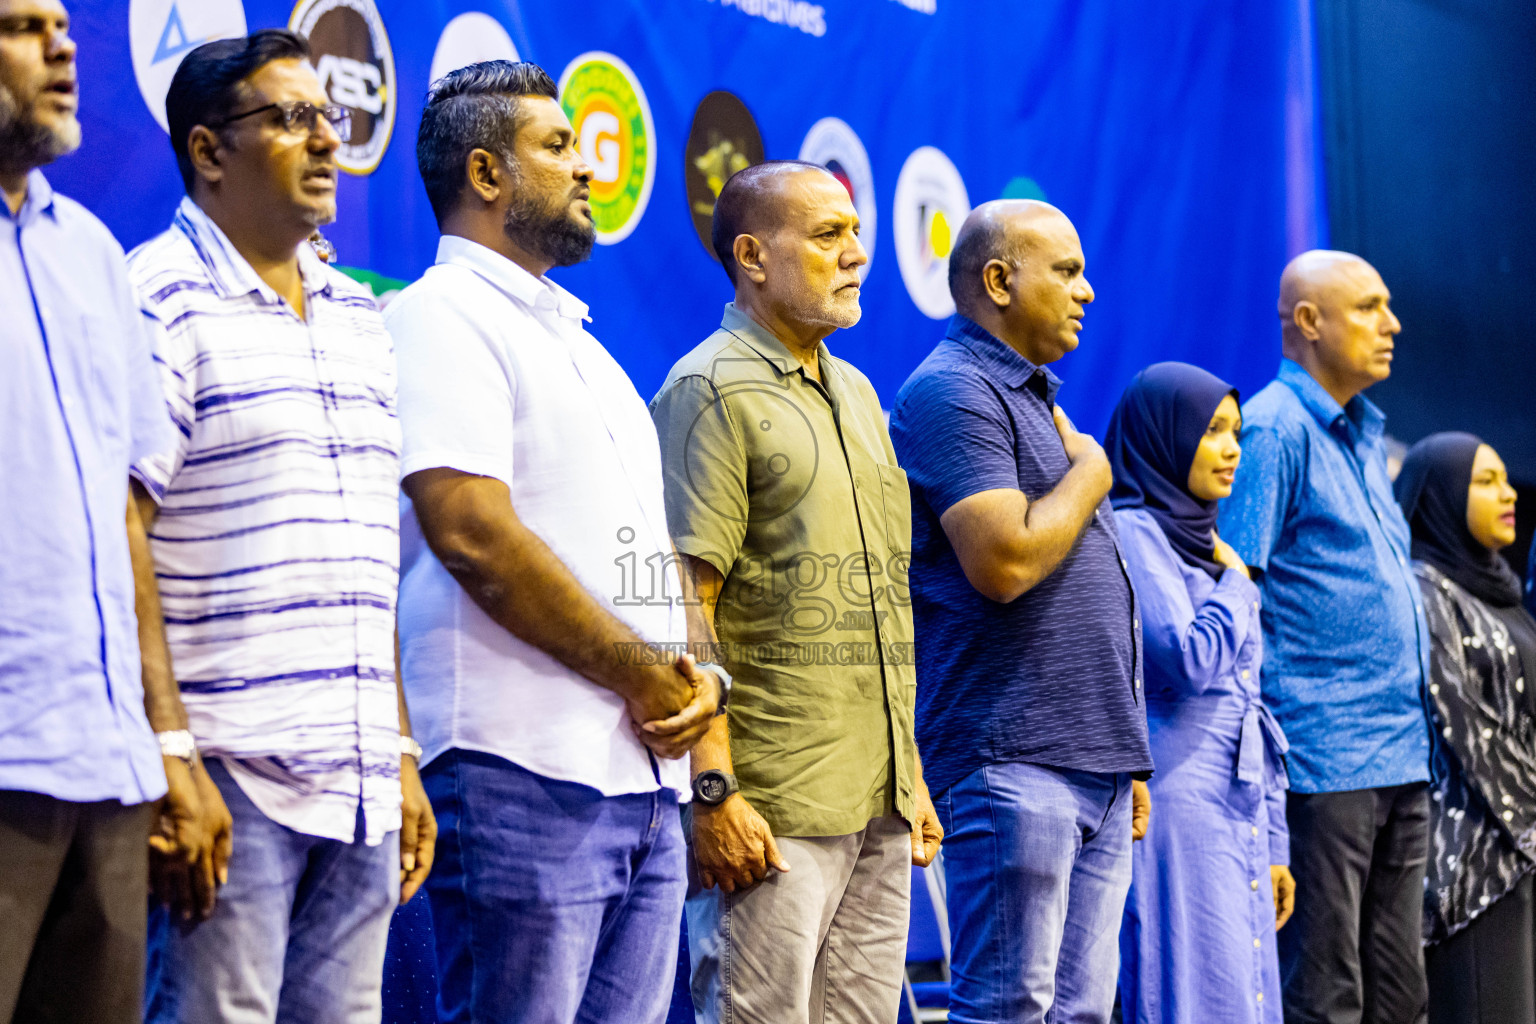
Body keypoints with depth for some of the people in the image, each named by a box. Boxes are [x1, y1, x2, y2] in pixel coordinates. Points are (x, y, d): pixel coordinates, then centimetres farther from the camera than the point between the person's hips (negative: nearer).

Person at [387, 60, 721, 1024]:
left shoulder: (576, 338, 24)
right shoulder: (443, 315, -5)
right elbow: (473, 535, -16)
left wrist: (696, 674, 2)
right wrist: (644, 679, -10)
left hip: (647, 768, 9)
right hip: (523, 772, -9)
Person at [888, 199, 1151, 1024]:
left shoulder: (1034, 396, 22)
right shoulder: (952, 392, -9)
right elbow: (1004, 562, -23)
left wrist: (1126, 758, 22)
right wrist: (1088, 474, -5)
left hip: (1092, 766, 10)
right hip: (1013, 765, -9)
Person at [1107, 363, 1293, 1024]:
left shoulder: (1201, 544, 21)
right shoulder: (1133, 535, -6)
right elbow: (1187, 662, -20)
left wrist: (1272, 843, 19)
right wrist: (1235, 584, -2)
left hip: (1234, 823, 9)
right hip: (1171, 813, -9)